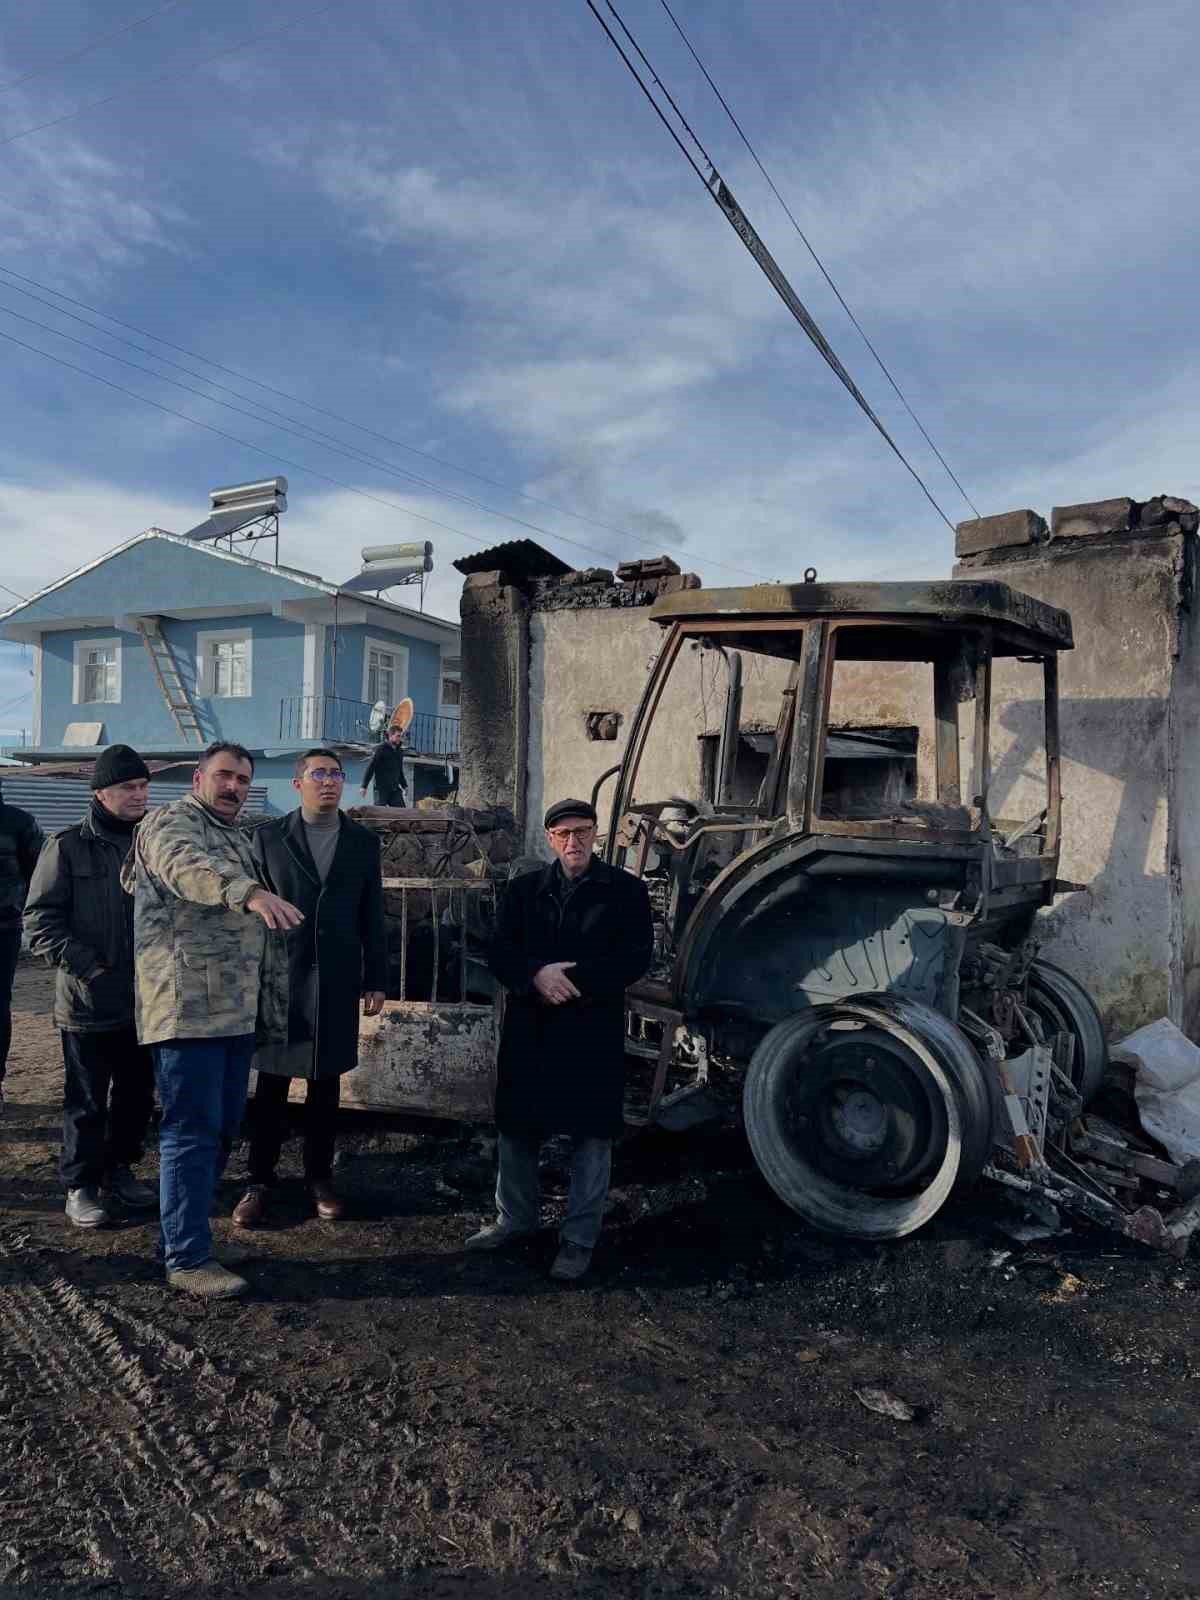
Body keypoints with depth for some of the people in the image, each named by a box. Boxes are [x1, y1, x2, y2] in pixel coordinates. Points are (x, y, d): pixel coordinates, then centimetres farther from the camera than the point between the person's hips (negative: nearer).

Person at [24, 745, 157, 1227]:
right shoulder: (69, 847, -5)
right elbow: (40, 919, -5)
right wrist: (87, 968, -14)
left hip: (147, 1000, 4)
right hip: (88, 1001, -4)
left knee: (138, 1093, 14)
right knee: (87, 1101, 6)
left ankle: (120, 1168, 32)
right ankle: (81, 1186, 20)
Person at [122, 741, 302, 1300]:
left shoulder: (240, 840, 22)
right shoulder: (172, 823, -5)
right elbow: (188, 867, -31)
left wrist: (273, 1011, 26)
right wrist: (251, 892, -49)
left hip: (237, 1012, 9)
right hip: (188, 1008, -9)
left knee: (223, 1128, 13)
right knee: (192, 1131, -4)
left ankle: (184, 1231, 26)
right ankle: (188, 1258, 5)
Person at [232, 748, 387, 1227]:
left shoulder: (364, 841, 6)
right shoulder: (268, 837, 1)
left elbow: (372, 917, 6)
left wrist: (376, 981, 4)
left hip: (336, 983, 2)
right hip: (278, 979, -1)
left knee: (325, 1084, 9)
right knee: (271, 1084, 5)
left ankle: (319, 1176, 22)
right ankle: (260, 1182, 16)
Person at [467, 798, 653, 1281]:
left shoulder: (625, 889, -1)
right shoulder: (523, 890, 8)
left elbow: (636, 956, -9)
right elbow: (499, 953, 2)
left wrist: (572, 979, -17)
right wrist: (537, 975, -18)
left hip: (593, 1032, -3)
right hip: (528, 1030, 3)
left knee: (590, 1135, 5)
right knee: (517, 1128, 14)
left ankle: (580, 1237, 19)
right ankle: (514, 1219, 33)